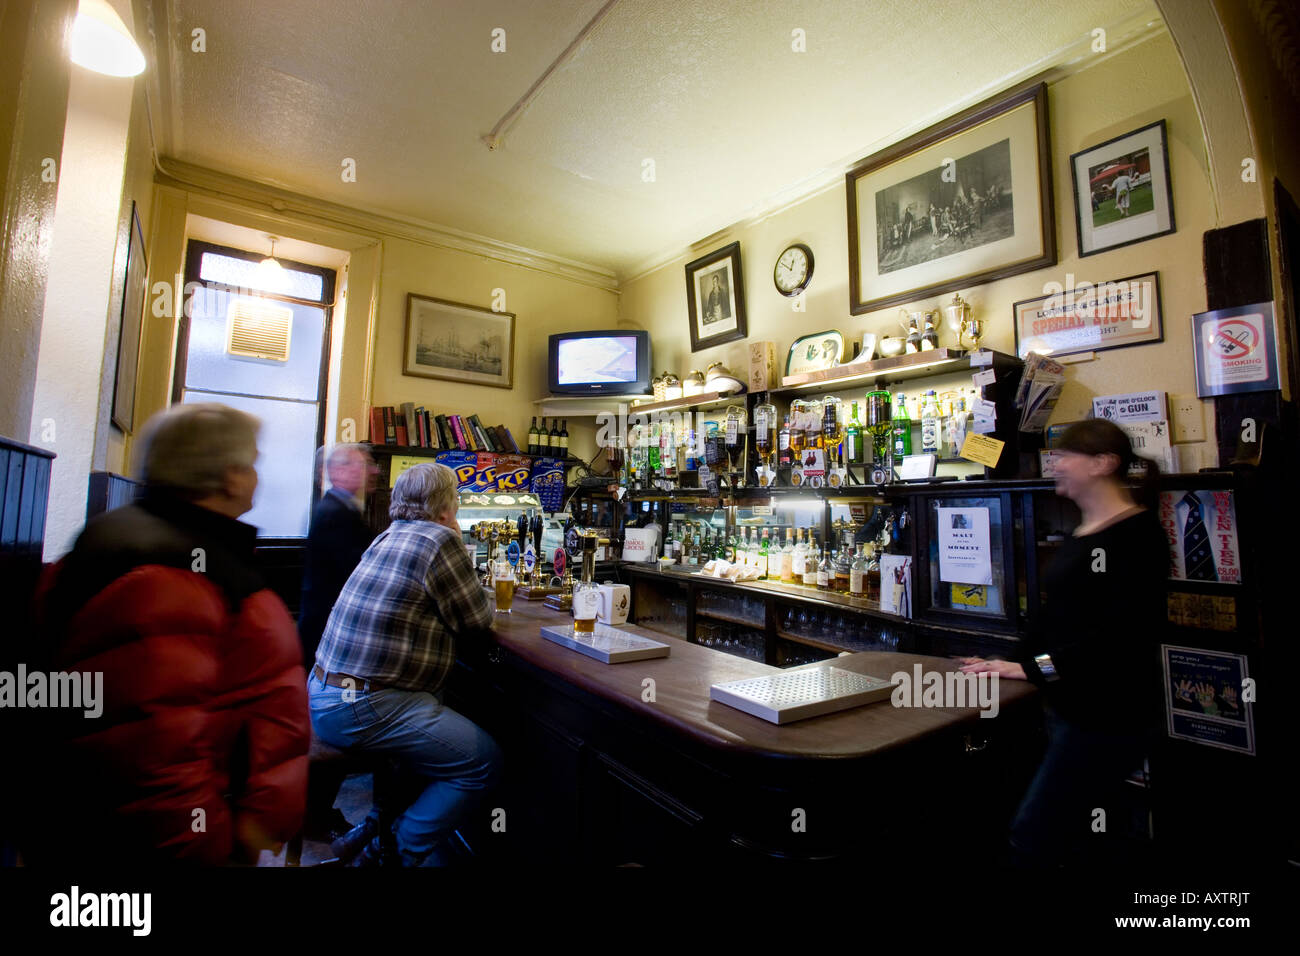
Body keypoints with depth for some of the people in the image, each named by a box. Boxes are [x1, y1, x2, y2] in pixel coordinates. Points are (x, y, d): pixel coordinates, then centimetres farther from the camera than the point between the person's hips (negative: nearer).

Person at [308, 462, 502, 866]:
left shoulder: (389, 536, 10)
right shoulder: (439, 541, -17)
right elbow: (476, 621, -10)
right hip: (361, 708, -10)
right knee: (485, 762, -6)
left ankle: (381, 825, 33)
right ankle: (401, 852, 7)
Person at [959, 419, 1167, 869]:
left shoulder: (1138, 535, -15)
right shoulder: (1081, 533, 13)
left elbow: (1121, 636, -23)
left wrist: (1032, 668, -21)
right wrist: (1012, 663, 10)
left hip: (1107, 714, -9)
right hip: (1066, 705, 9)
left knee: (1032, 839, -5)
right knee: (1067, 837, 19)